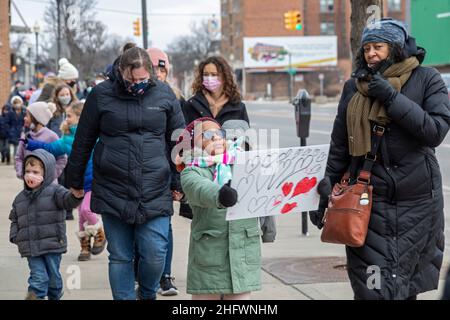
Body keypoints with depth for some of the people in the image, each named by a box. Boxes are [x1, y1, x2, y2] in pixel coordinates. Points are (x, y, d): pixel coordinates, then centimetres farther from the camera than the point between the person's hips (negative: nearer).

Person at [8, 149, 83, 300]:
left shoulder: (54, 191, -3)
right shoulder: (20, 198, 11)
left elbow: (67, 200, -20)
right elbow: (15, 220, 18)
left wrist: (75, 195, -42)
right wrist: (14, 236, 2)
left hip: (52, 245, -2)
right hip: (31, 247, 2)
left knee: (53, 277, 9)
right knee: (38, 277, -8)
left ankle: (55, 297, 28)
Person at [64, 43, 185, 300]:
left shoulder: (164, 94, 2)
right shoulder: (101, 95, -1)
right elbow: (83, 141, 8)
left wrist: (178, 182, 11)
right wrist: (75, 180, 13)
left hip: (155, 191, 0)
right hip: (113, 191, 0)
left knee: (155, 254, -5)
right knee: (120, 257, 4)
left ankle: (148, 294, 24)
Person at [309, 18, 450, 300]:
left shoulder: (426, 79, 1)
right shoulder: (355, 87, 9)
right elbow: (340, 146, 14)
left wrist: (391, 98, -15)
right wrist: (326, 190, 12)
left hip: (417, 201, -1)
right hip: (368, 202, 2)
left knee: (407, 285, 4)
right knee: (372, 287, -4)